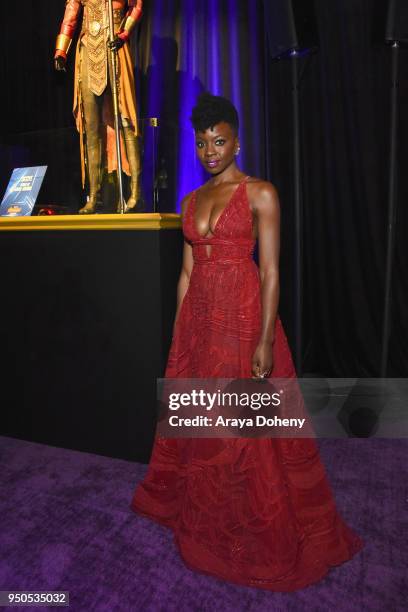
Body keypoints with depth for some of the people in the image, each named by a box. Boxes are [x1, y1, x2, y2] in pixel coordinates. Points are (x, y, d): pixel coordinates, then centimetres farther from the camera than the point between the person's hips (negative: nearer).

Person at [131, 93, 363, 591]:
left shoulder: (260, 193, -3)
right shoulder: (191, 200, 13)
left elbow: (270, 272, -9)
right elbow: (187, 273, 13)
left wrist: (265, 340, -16)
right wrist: (177, 334, 12)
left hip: (243, 318, -5)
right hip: (199, 321, 6)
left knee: (247, 430, 3)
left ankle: (264, 534, 27)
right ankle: (205, 520, 39)